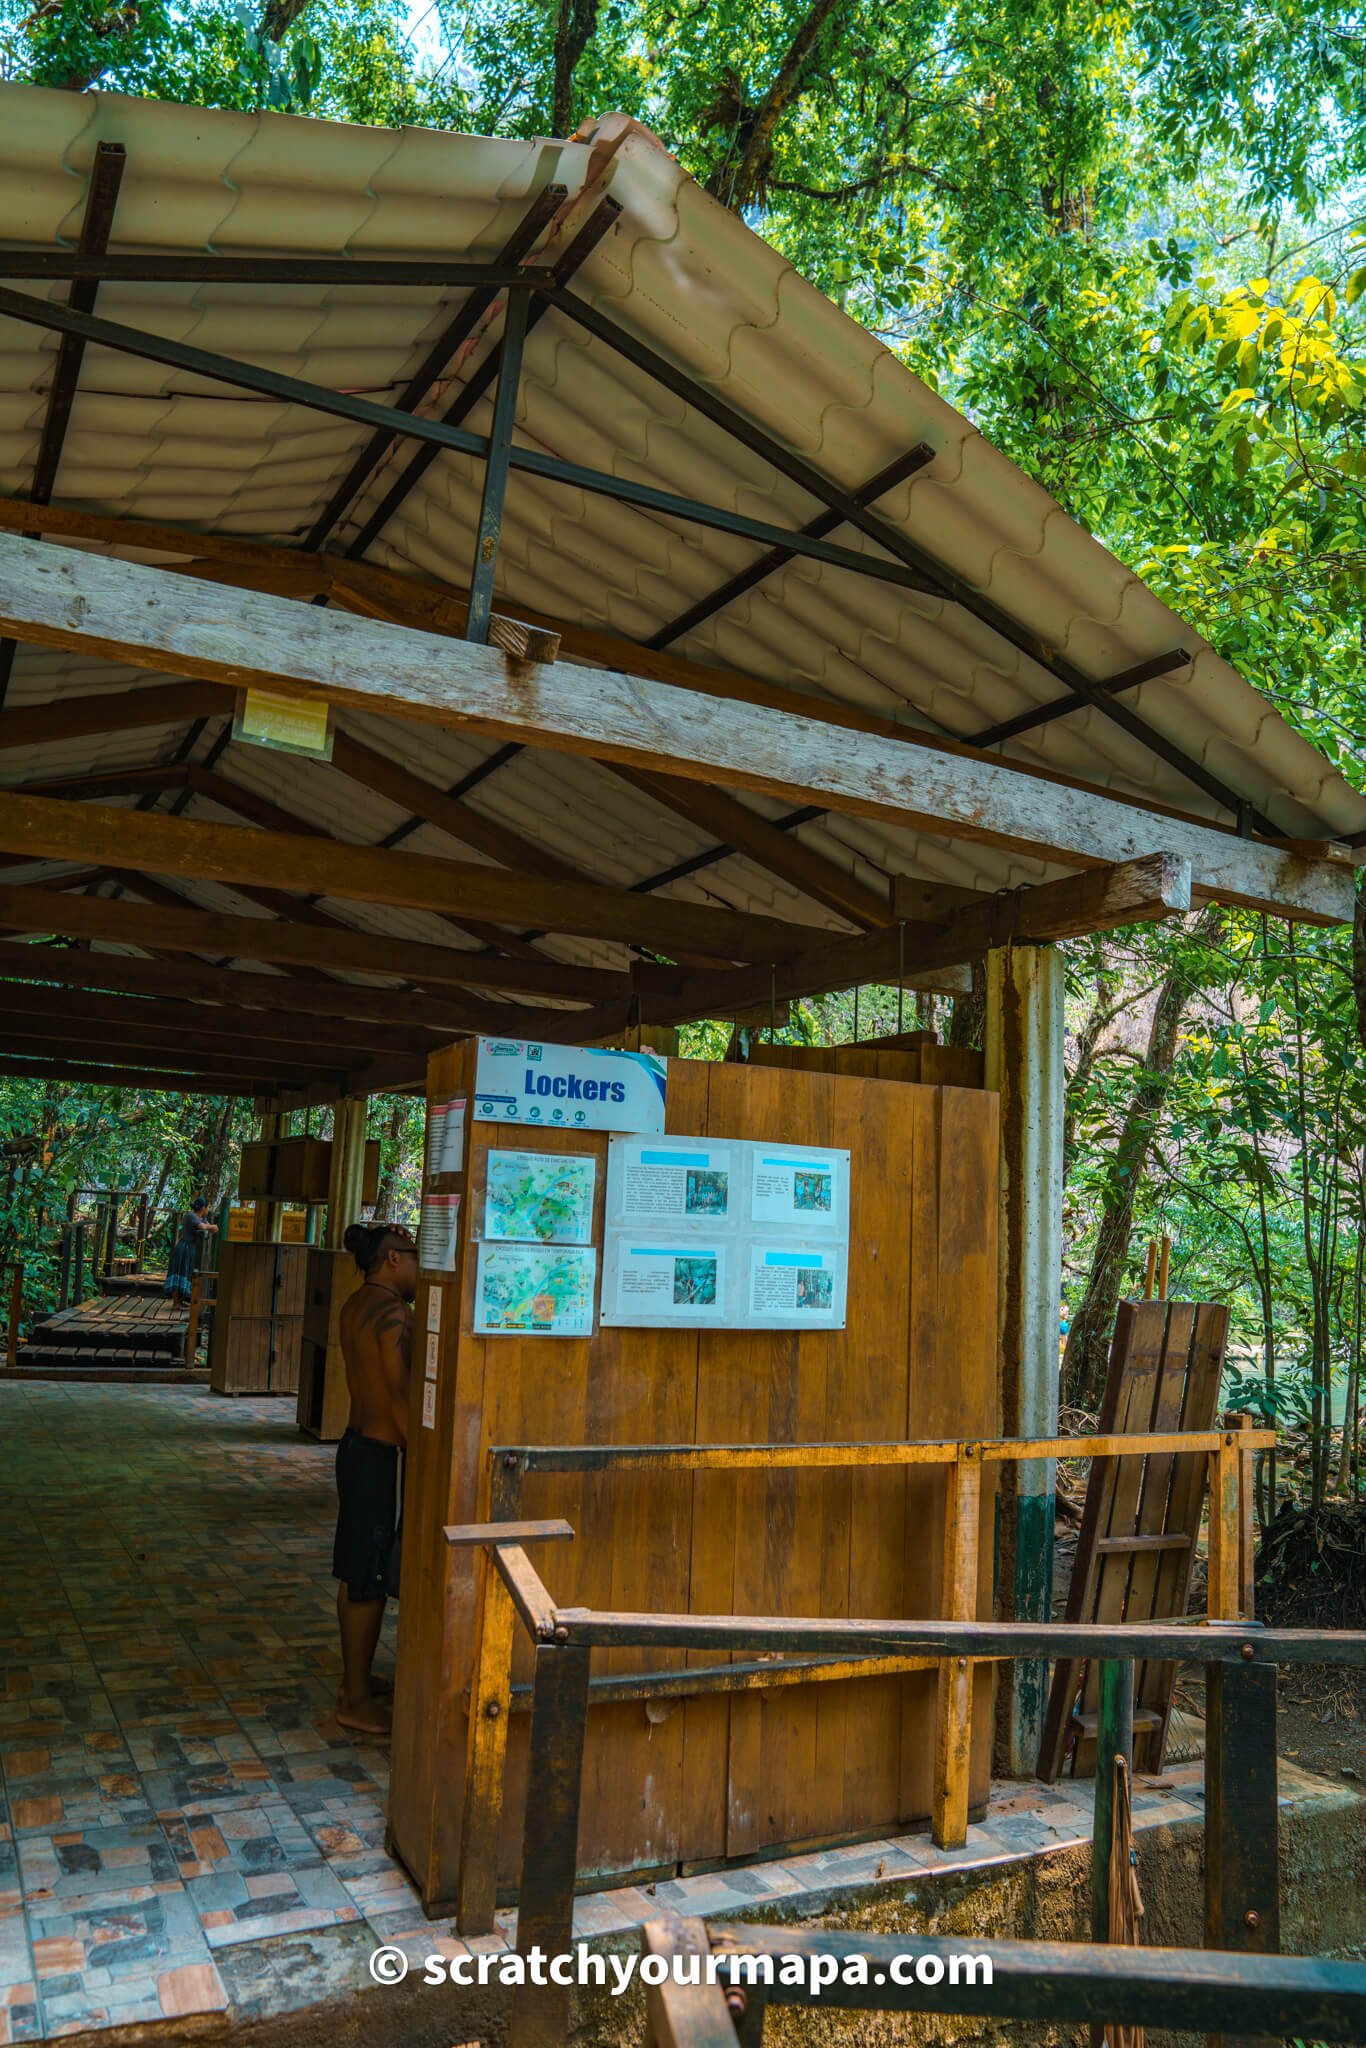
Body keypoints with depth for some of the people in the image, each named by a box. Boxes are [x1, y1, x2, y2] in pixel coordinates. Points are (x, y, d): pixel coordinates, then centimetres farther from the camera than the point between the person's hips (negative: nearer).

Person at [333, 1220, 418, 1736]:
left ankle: (356, 1677, 32)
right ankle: (356, 1700, 11)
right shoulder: (393, 1312, -20)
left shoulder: (357, 1306, 9)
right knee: (370, 1580, 1)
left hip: (358, 1443, 10)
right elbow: (400, 1398, -22)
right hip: (382, 1456, -10)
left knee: (357, 1574, 19)